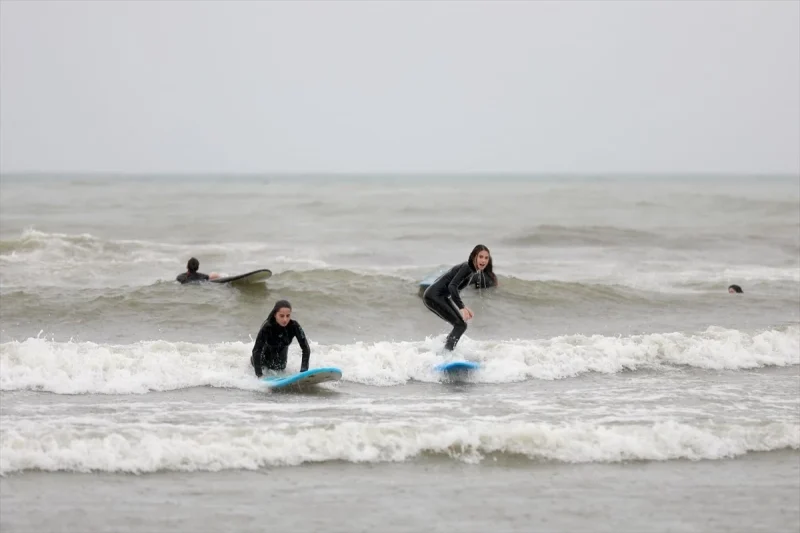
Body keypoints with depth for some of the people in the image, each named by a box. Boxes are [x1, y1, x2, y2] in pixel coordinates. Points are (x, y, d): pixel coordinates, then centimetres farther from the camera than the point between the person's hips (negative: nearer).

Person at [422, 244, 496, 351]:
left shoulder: (471, 270, 12)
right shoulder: (466, 268, -17)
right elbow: (452, 286, -30)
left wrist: (464, 308, 13)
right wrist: (462, 308, -35)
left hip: (442, 297, 10)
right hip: (433, 296, -10)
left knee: (462, 325, 13)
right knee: (460, 325, -13)